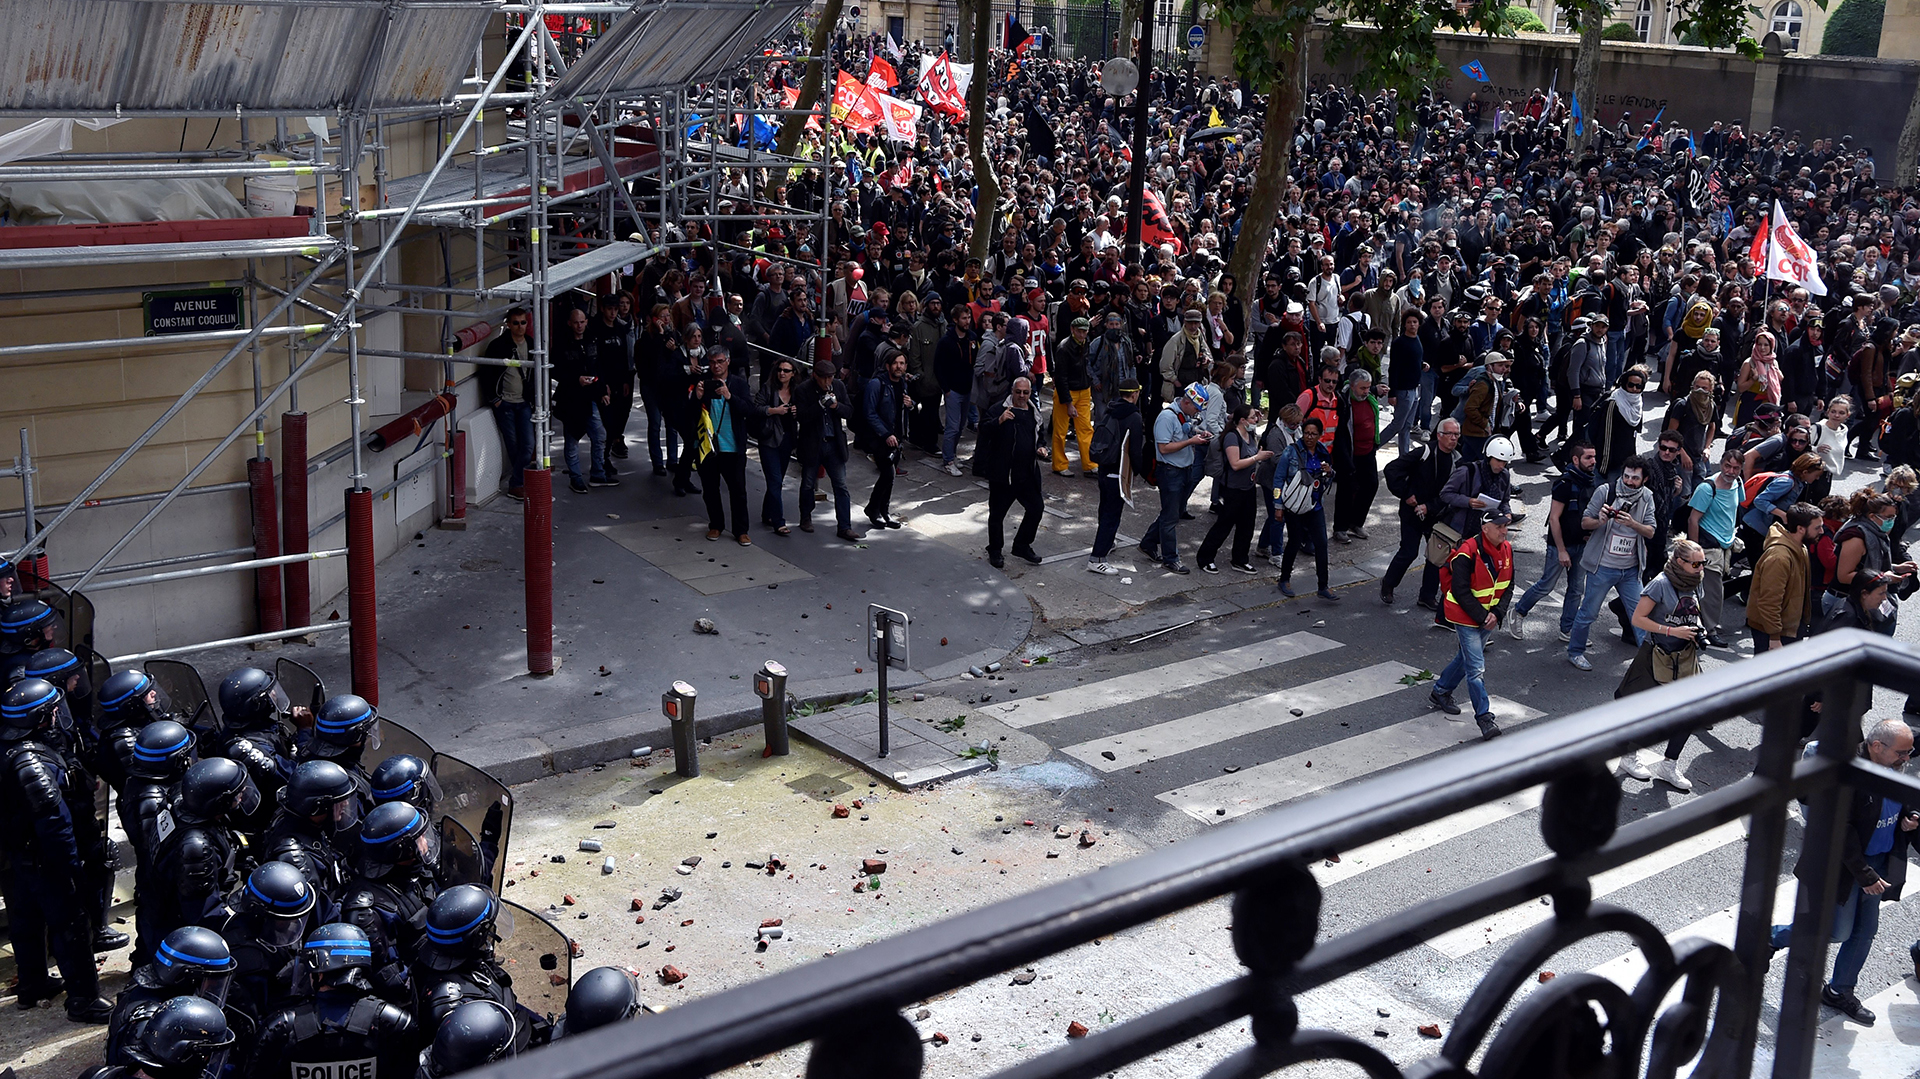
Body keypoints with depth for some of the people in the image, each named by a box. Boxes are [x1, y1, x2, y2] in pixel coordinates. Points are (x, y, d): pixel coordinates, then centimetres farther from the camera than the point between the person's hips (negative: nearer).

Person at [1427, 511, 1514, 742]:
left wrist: (1496, 613, -9)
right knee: (1476, 668, -9)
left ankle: (1440, 692, 43)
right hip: (1465, 617, -8)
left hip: (1488, 617, 8)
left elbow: (1508, 586, 5)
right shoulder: (1468, 553, -24)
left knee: (1467, 657, 22)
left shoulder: (1506, 550, -2)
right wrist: (1482, 617, -21)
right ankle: (1484, 718, -4)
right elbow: (1461, 591, -23)